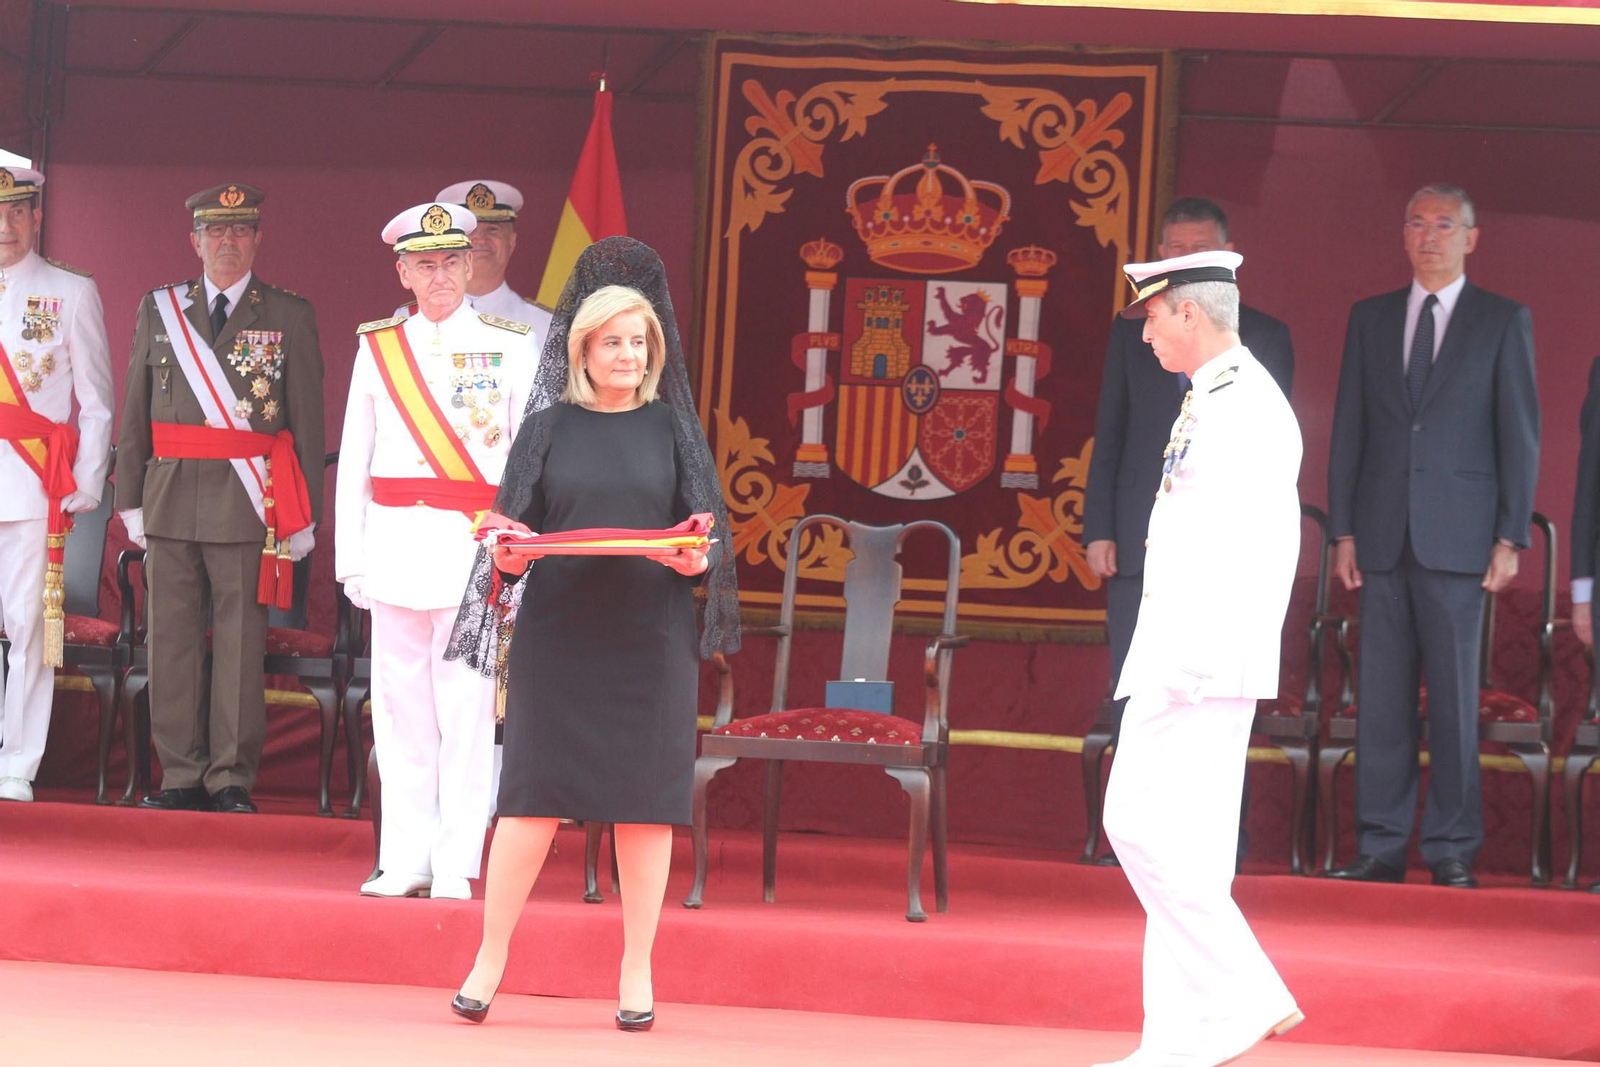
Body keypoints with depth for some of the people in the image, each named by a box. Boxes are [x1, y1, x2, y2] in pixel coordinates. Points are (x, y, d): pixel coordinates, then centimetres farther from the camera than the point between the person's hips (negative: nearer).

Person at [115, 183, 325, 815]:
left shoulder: (290, 317, 6)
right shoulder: (158, 311, 13)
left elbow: (307, 422, 4)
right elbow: (135, 414, 13)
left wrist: (304, 516, -1)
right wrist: (131, 500, 6)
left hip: (251, 504, -2)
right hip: (172, 498, 2)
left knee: (241, 644, -2)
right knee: (172, 641, 2)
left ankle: (232, 779, 4)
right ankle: (182, 776, 9)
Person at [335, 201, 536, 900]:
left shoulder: (510, 347, 5)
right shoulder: (377, 348, 10)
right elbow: (353, 457, 12)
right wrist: (351, 556, 7)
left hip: (473, 546, -3)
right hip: (395, 544, 3)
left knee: (465, 705, -5)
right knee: (399, 705, 4)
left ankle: (455, 866, -2)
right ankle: (405, 861, 9)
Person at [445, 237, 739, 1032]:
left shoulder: (671, 428, 6)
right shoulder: (550, 429, 6)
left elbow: (707, 535, 4)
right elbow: (514, 534, 5)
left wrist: (695, 561, -17)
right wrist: (510, 556, -17)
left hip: (649, 639, 0)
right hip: (558, 634, 0)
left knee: (644, 798, 1)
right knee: (532, 794, -2)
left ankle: (637, 971, 9)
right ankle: (490, 959, 8)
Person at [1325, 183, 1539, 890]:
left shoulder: (1504, 322, 5)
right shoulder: (1370, 319, 14)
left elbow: (1520, 435, 2)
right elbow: (1348, 430, 12)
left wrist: (1510, 538, -5)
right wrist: (1343, 532, 5)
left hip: (1458, 536, -3)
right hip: (1383, 537, 3)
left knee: (1455, 695, -2)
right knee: (1381, 697, 2)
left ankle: (1452, 852, 2)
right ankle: (1382, 849, 5)